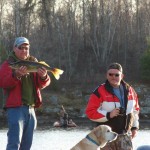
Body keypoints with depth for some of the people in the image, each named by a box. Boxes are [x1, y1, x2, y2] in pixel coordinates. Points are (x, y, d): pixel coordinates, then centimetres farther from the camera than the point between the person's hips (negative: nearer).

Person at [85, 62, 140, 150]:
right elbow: (90, 112, -11)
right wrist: (108, 115, -20)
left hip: (125, 135, 4)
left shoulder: (129, 90, 7)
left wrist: (135, 127, 15)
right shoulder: (100, 92, -8)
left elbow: (135, 109, 20)